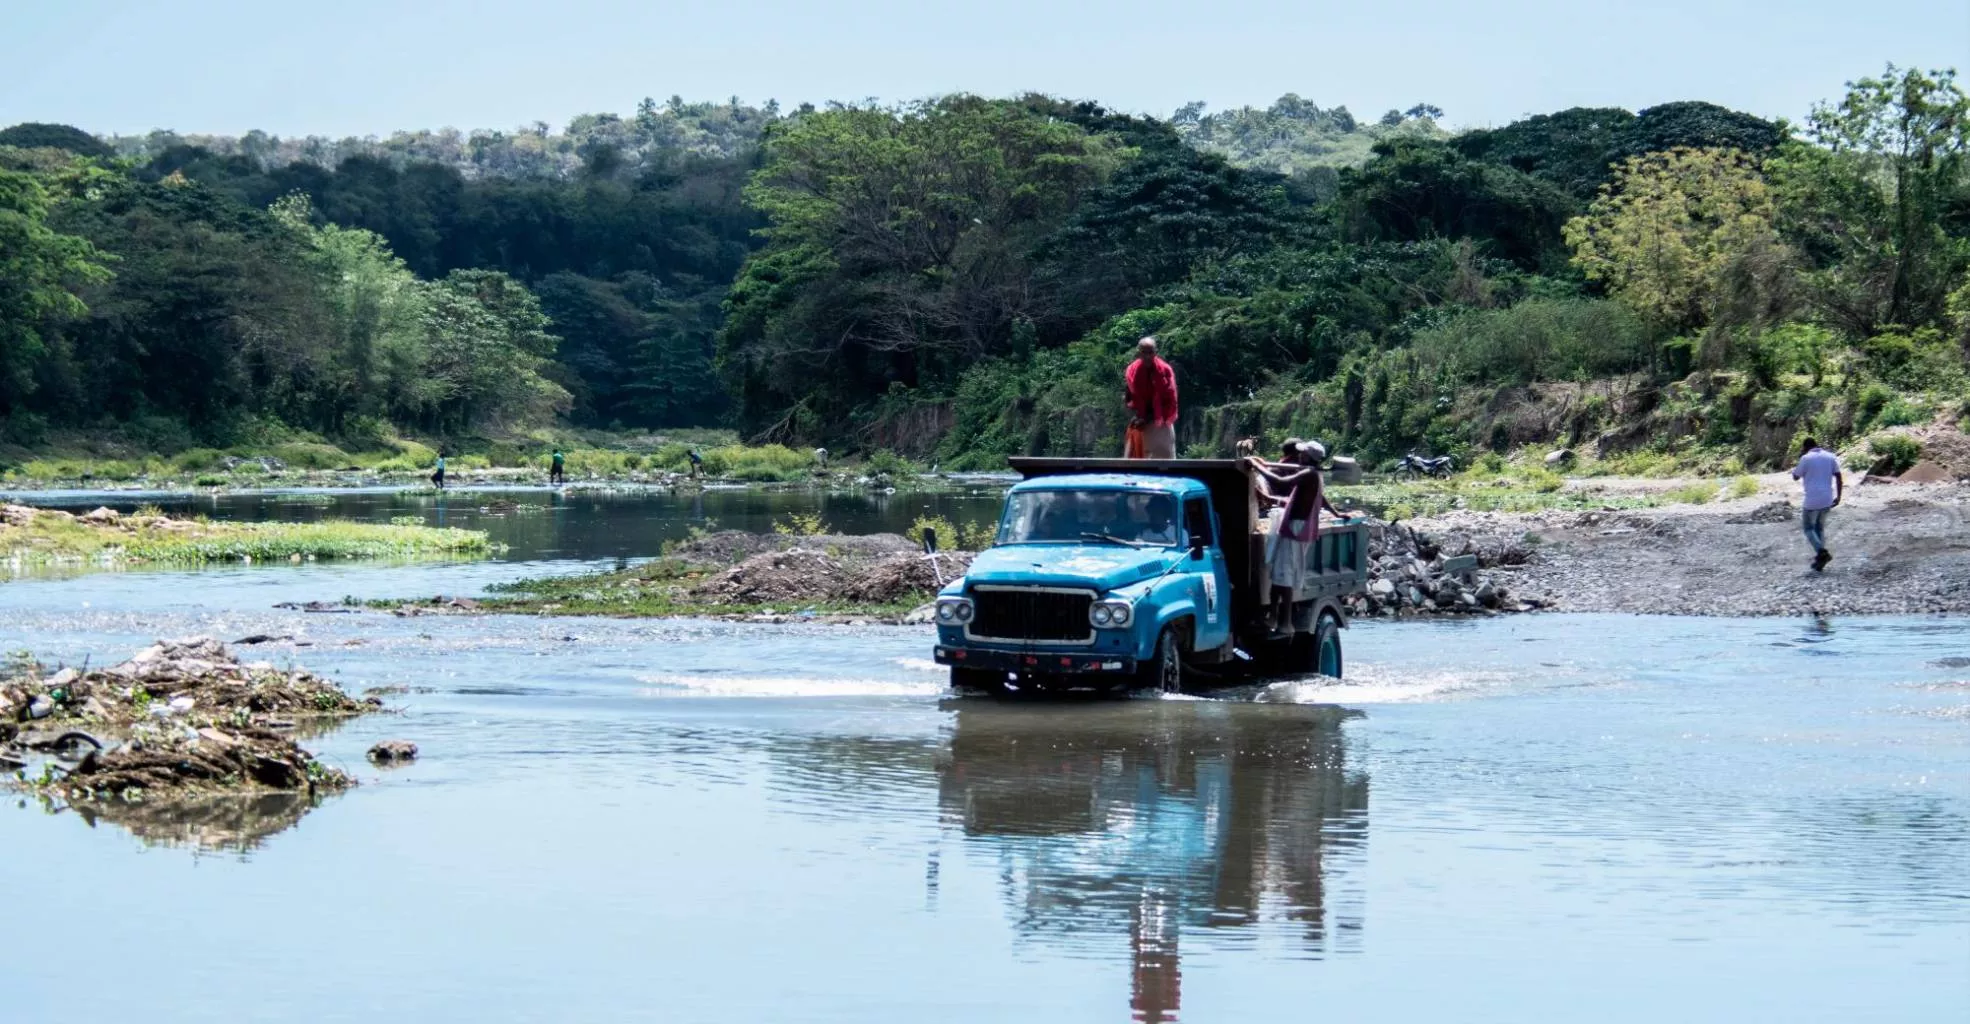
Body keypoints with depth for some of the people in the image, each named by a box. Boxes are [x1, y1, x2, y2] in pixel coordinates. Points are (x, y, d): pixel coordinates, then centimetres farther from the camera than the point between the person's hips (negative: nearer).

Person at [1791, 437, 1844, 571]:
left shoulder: (1806, 458, -8)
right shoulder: (1831, 457, 7)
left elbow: (1796, 477, 4)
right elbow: (1839, 478, 4)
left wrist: (1800, 456, 9)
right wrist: (1838, 496, 10)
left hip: (1812, 500, -5)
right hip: (1827, 500, 5)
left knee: (1808, 527, 9)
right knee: (1819, 527, 19)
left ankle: (1822, 552, -14)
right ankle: (1820, 560, 14)